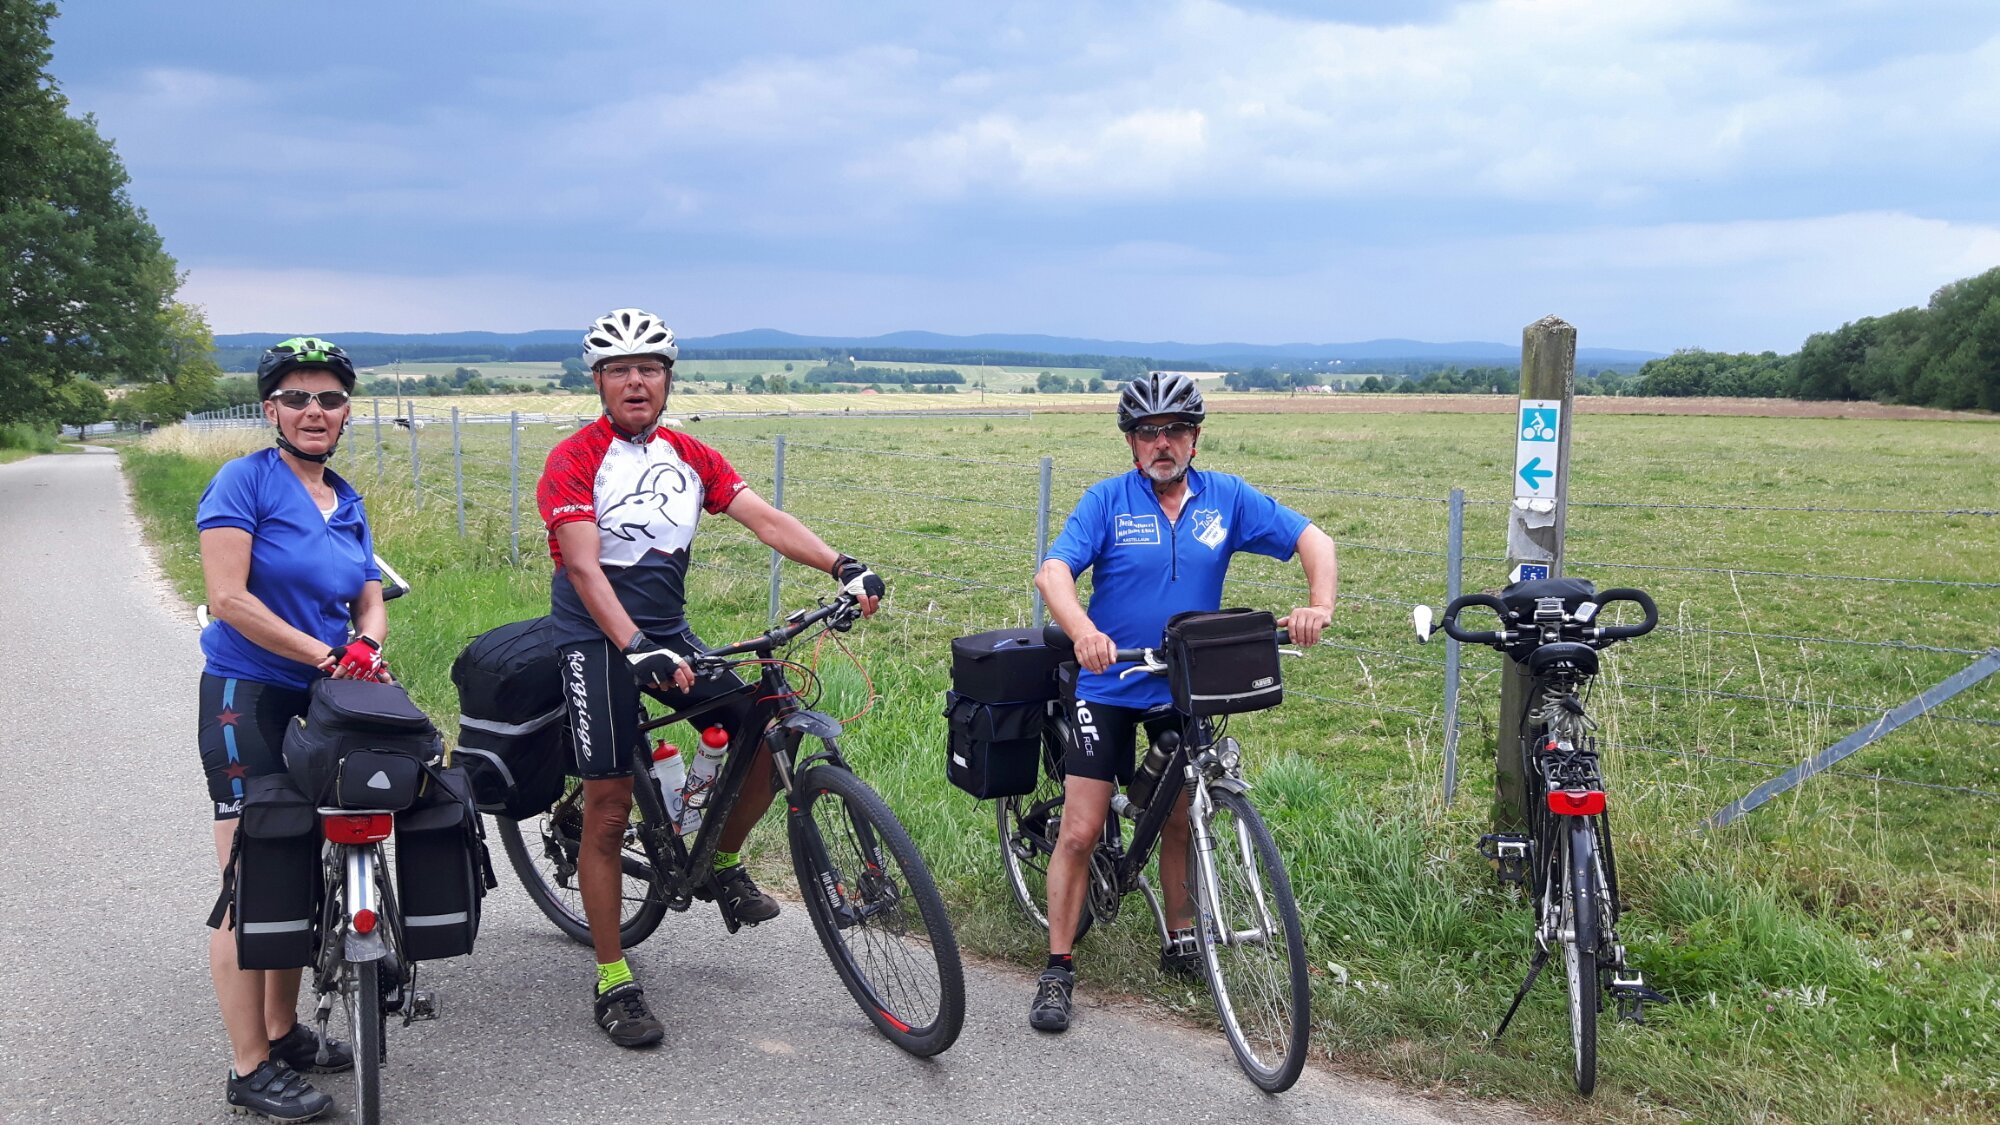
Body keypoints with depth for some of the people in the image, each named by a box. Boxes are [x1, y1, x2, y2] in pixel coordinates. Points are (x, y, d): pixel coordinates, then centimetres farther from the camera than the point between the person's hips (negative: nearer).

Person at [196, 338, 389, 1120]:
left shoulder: (348, 504, 12)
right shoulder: (245, 481, -8)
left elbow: (371, 602, 11)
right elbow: (228, 598, -16)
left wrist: (367, 648, -11)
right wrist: (325, 656, -17)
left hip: (322, 705, 7)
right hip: (249, 700, -7)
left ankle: (284, 1033, 25)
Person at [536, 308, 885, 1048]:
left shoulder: (690, 458, 6)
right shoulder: (575, 460, -10)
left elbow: (764, 518, -4)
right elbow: (584, 568, -21)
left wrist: (843, 568, -19)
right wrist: (637, 650, -36)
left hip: (668, 632, 5)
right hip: (598, 640, -5)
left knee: (767, 730, -10)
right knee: (609, 811, -4)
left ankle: (722, 866, 16)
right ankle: (613, 983, 6)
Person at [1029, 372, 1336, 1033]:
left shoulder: (1227, 499, -2)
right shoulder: (1108, 500, -9)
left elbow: (1312, 539, -2)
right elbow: (1053, 571, -20)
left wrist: (1318, 605, -22)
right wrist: (1083, 632, -40)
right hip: (1109, 687, -2)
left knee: (1180, 823, 14)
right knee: (1079, 831, -6)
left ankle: (1181, 944, 34)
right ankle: (1058, 971, 4)